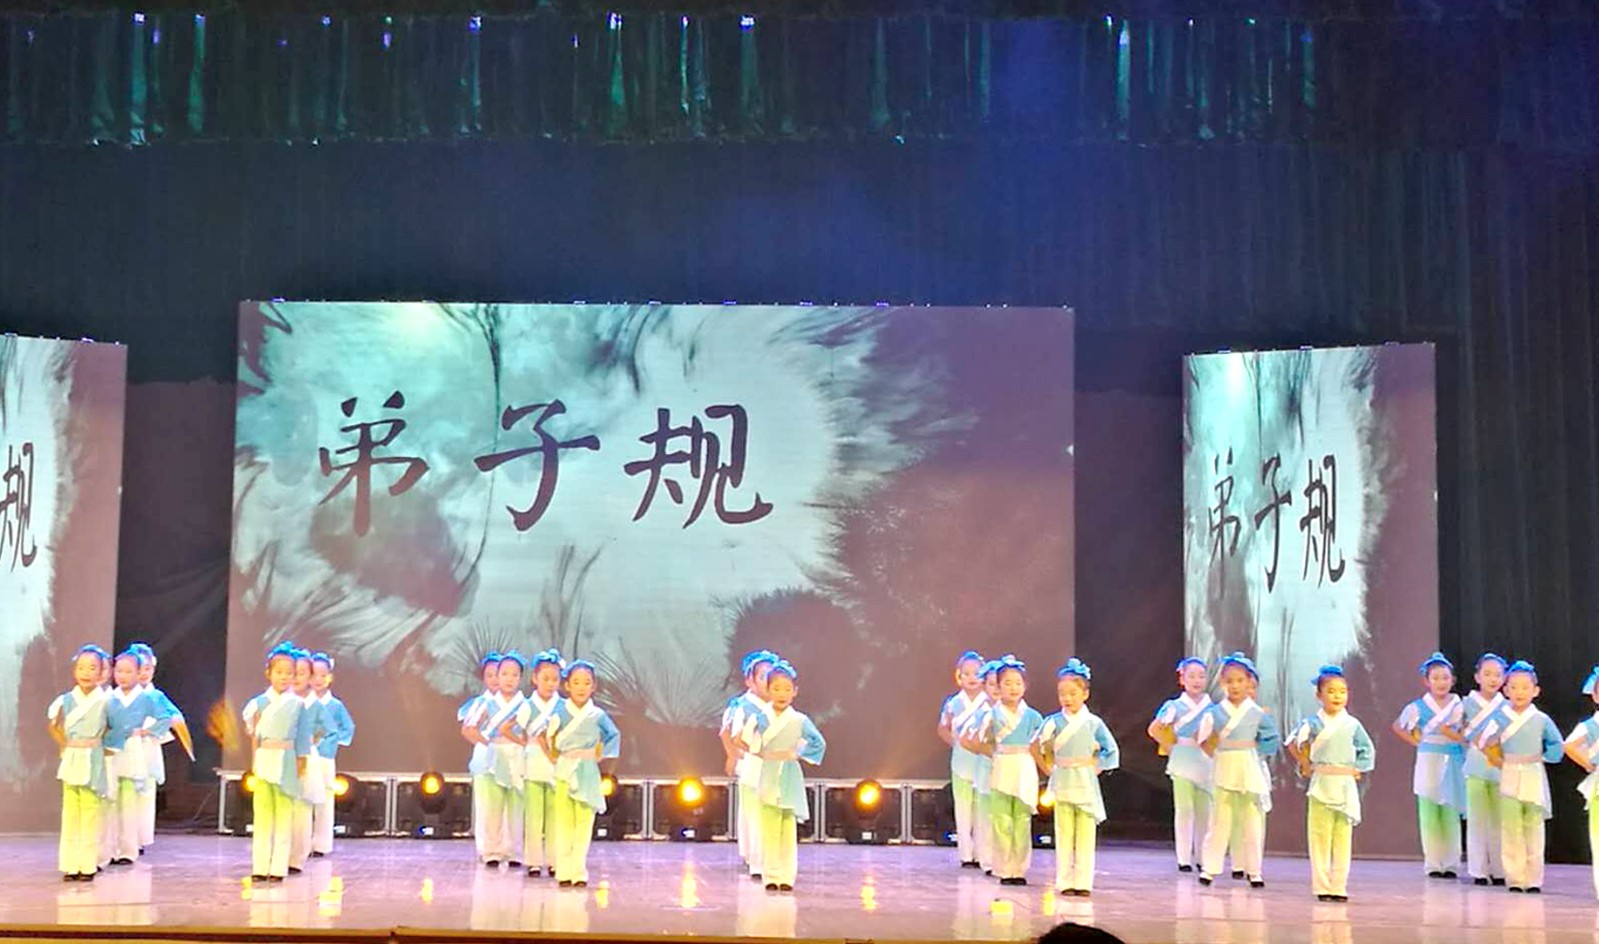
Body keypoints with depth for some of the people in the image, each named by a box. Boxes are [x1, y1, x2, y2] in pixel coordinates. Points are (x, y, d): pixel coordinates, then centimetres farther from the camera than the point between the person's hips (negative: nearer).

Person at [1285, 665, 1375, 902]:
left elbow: (1368, 751, 12)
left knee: (1343, 840, 3)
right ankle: (1322, 887, 3)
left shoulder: (1353, 725, 4)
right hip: (1321, 788, -2)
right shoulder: (1313, 723, -1)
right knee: (1320, 839, -1)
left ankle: (1339, 887, 8)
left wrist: (1358, 770, 2)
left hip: (1346, 788, 2)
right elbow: (1293, 743, 7)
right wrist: (1305, 765, 6)